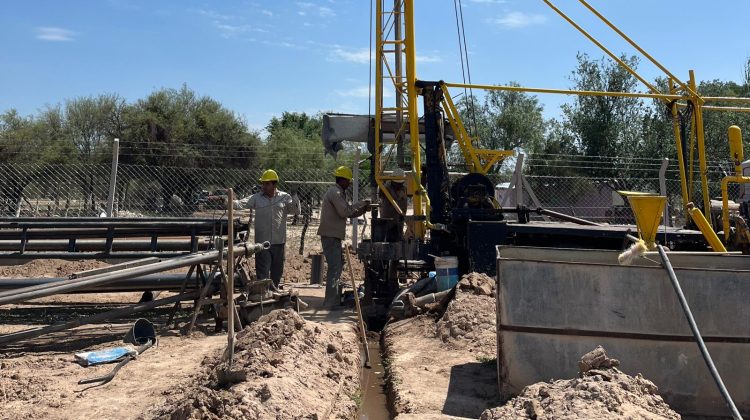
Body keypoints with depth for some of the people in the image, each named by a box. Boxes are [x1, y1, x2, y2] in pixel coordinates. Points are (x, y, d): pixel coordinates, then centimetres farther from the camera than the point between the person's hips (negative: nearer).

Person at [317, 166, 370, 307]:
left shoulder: (338, 192, 20)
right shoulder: (335, 192, -13)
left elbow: (349, 213, 20)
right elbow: (345, 211, -21)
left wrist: (363, 209, 8)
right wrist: (360, 204, -8)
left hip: (333, 235, 11)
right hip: (330, 235, -11)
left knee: (338, 264, 18)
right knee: (334, 267, -10)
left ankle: (334, 298, 27)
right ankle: (331, 301, -8)